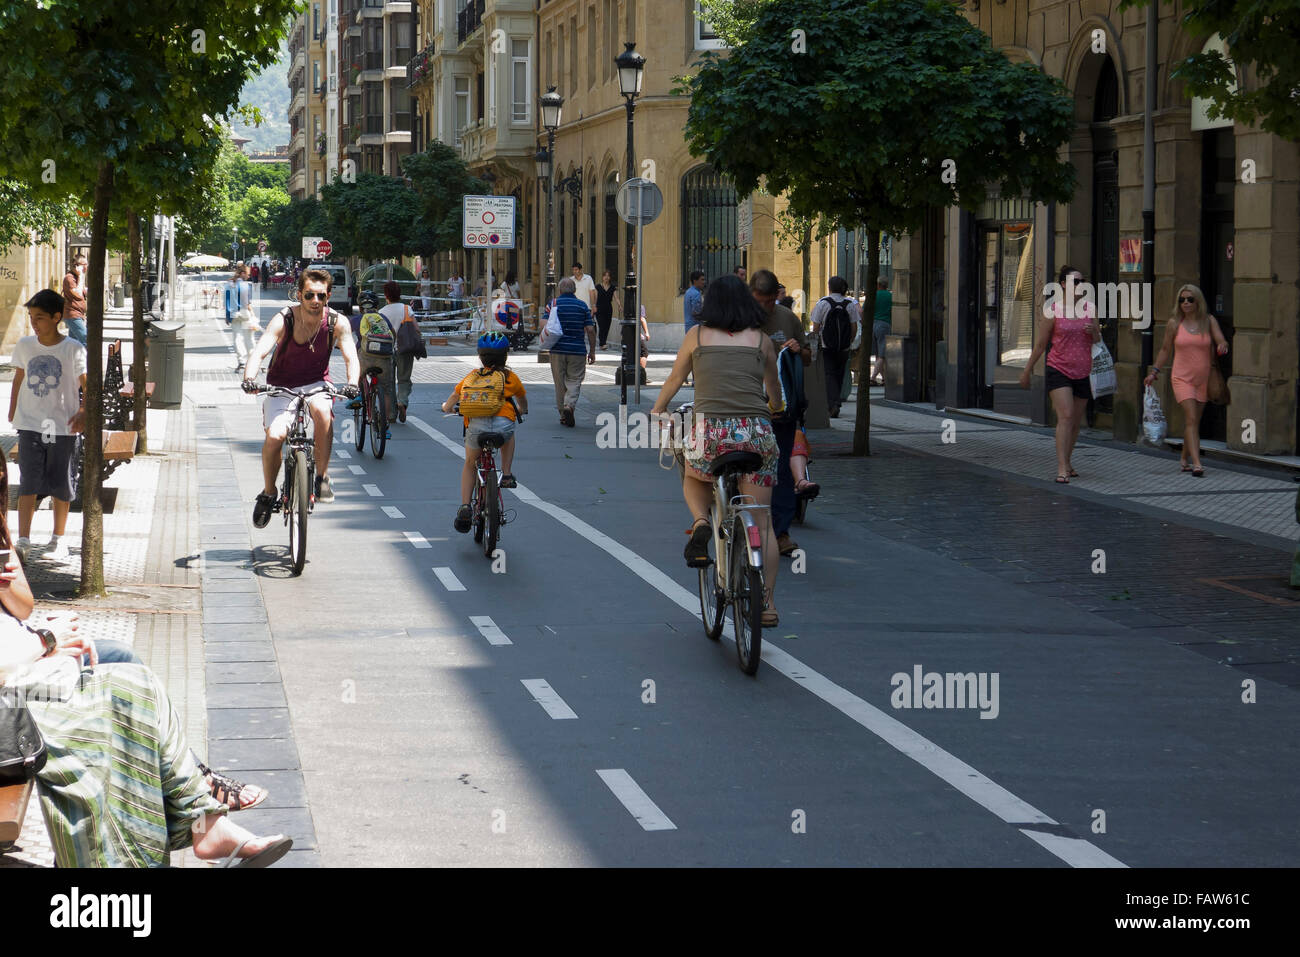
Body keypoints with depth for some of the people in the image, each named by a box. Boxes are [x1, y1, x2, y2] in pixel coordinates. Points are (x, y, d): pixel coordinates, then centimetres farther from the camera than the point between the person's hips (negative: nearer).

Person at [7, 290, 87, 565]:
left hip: (63, 427, -2)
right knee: (29, 482, -6)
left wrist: (83, 412, -19)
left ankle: (58, 539, 21)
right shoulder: (24, 346, 3)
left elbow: (86, 385, -4)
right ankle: (23, 540, -6)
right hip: (30, 425, 2)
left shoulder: (73, 349, -7)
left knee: (61, 484, 7)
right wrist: (12, 412, 15)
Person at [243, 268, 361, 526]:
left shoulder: (337, 323, -13)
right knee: (275, 436, -23)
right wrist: (249, 379, -48)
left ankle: (322, 477, -19)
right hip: (281, 386, 0)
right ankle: (268, 493, 3)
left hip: (315, 384, 0)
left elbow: (351, 357, -20)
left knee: (322, 410, -35)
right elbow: (259, 352, -28)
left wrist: (352, 383, -41)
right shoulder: (284, 320, -18)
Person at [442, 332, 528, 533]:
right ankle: (507, 475, 26)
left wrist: (447, 407, 50)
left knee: (470, 465, 27)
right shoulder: (509, 377, 22)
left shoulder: (471, 377, 24)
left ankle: (465, 507, 13)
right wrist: (520, 412, 63)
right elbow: (523, 403, 40)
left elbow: (447, 406, 26)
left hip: (475, 425, 1)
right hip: (503, 424, -1)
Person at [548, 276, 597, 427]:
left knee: (560, 383, 10)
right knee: (574, 380, 5)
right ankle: (569, 405, -20)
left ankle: (563, 415, 15)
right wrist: (592, 351, 5)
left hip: (557, 349, 1)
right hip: (577, 350, -1)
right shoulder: (582, 305, 1)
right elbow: (590, 329, -2)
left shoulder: (554, 304, 0)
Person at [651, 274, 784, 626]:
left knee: (693, 478, 32)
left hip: (712, 430, -1)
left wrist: (657, 410, 41)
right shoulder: (761, 339, 13)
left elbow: (675, 379, 22)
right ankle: (768, 606, 6)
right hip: (756, 431, 1)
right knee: (762, 523, 9)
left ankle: (700, 520, 0)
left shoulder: (698, 334, 10)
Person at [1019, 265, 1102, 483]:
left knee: (1076, 422, 12)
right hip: (1059, 369, -4)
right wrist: (1027, 370, 6)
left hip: (1083, 373, 5)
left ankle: (1066, 462, 29)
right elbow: (1041, 344, 2)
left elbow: (1098, 340, 15)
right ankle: (1061, 468, -21)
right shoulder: (1054, 310, -5)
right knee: (1065, 416, -18)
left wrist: (1094, 332, -9)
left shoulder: (1089, 308, 6)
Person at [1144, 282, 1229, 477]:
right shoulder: (1174, 324, 2)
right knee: (1191, 419, -15)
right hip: (1182, 378, -2)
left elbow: (1221, 341, -6)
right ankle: (1196, 464, -23)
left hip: (1203, 379, 2)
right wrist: (1155, 370, 10)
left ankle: (1185, 459, 32)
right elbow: (1165, 349, 12)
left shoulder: (1209, 321, 2)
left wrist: (1222, 347, -28)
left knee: (1194, 421, 12)